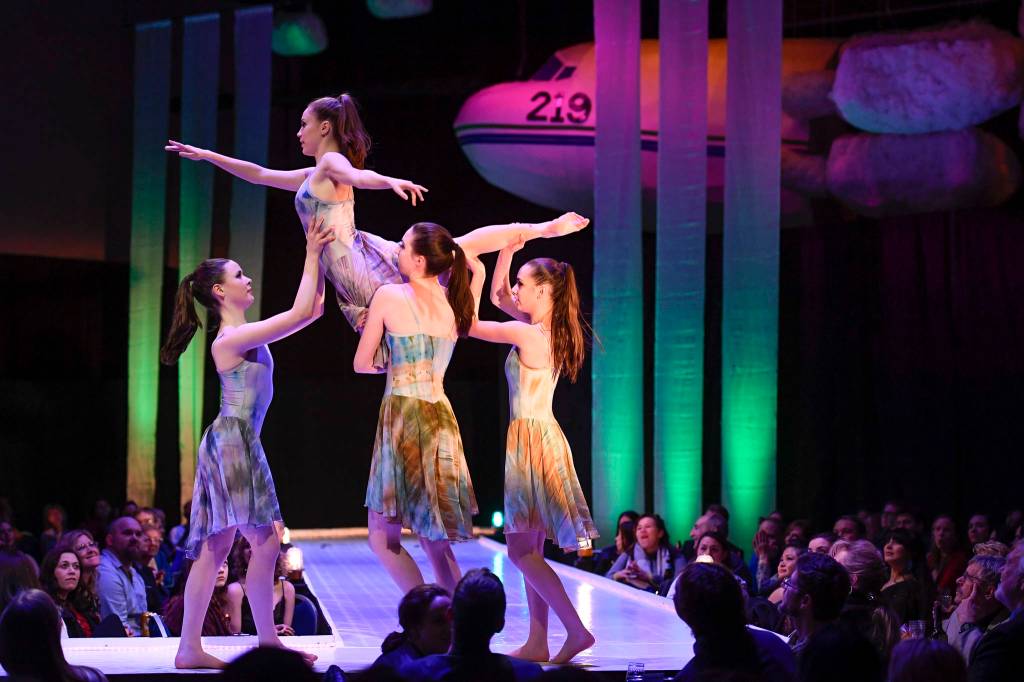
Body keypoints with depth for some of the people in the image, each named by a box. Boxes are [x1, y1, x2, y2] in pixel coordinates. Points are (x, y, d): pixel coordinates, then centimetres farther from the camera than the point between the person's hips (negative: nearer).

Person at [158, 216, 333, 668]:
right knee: (266, 540, -9)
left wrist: (318, 258, 15)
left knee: (214, 550, 6)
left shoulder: (246, 336, 15)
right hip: (232, 440, -10)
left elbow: (313, 309, 20)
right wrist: (312, 254, -11)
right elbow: (301, 313, -17)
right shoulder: (231, 339, -13)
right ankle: (268, 642, -6)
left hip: (237, 444, 10)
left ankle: (190, 648, 6)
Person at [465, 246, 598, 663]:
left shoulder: (526, 334, -17)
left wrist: (474, 275, 0)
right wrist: (507, 252, 15)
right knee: (529, 550, 11)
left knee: (522, 550, -8)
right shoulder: (546, 328, 9)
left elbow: (467, 325, -7)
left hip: (530, 438, -9)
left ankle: (576, 630, -13)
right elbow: (498, 296, 23)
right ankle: (537, 643, 12)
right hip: (541, 437, 9)